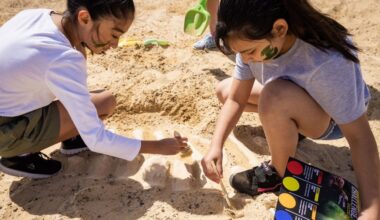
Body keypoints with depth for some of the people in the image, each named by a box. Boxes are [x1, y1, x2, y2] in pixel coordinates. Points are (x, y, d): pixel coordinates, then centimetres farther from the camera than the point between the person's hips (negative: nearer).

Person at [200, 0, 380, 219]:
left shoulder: (327, 62, -40)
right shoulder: (254, 40, -22)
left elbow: (360, 137, -34)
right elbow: (236, 99, -16)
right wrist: (216, 147, -27)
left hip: (334, 118, -6)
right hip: (292, 101, 6)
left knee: (276, 97, -38)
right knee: (225, 90, 3)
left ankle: (279, 173, -10)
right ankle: (288, 128, 14)